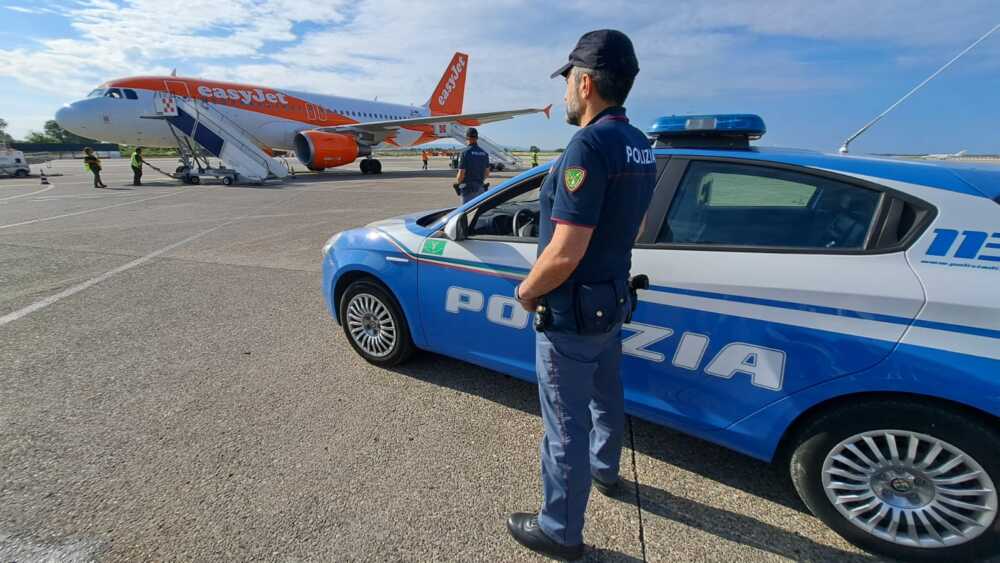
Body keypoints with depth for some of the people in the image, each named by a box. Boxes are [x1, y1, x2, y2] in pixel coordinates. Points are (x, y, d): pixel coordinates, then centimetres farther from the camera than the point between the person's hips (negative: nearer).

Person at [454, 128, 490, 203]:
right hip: (480, 188, 6)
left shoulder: (465, 153, -13)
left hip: (468, 188, -5)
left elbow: (461, 175, -14)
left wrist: (456, 182, 6)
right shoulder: (484, 153, 5)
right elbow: (487, 174, 12)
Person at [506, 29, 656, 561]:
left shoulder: (590, 145, -24)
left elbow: (564, 253, -28)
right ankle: (604, 470, 54)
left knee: (566, 426, 7)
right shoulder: (639, 146, 6)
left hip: (571, 314, -9)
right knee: (605, 397, 28)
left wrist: (525, 290, -11)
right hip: (612, 298, 9)